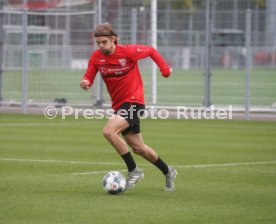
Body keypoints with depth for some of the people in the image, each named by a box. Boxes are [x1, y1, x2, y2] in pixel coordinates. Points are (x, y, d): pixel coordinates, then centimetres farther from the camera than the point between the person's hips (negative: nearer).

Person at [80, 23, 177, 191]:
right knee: (138, 148, 12)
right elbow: (89, 77, 1)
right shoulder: (96, 57, -2)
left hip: (134, 101, -6)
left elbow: (151, 51, 1)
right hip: (119, 105, 7)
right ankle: (168, 172, 34)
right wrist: (85, 82, -22)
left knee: (109, 131, -26)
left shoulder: (128, 51, -14)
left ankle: (134, 171, -13)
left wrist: (165, 69, 1)